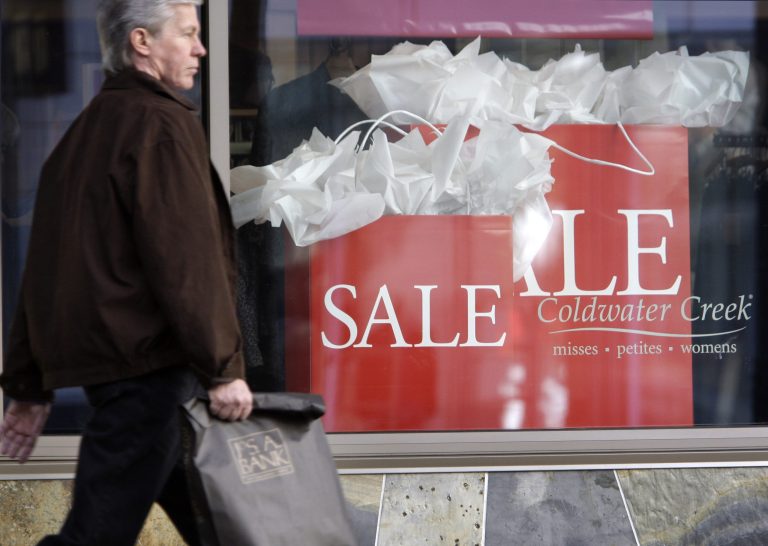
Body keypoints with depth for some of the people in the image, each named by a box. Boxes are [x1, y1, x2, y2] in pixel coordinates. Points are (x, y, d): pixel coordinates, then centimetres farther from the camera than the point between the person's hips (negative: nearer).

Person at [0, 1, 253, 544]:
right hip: (148, 366, -10)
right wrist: (224, 367, -16)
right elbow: (185, 260, -18)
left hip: (98, 356, 10)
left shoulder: (84, 132, 18)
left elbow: (47, 269, 19)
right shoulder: (161, 124, -10)